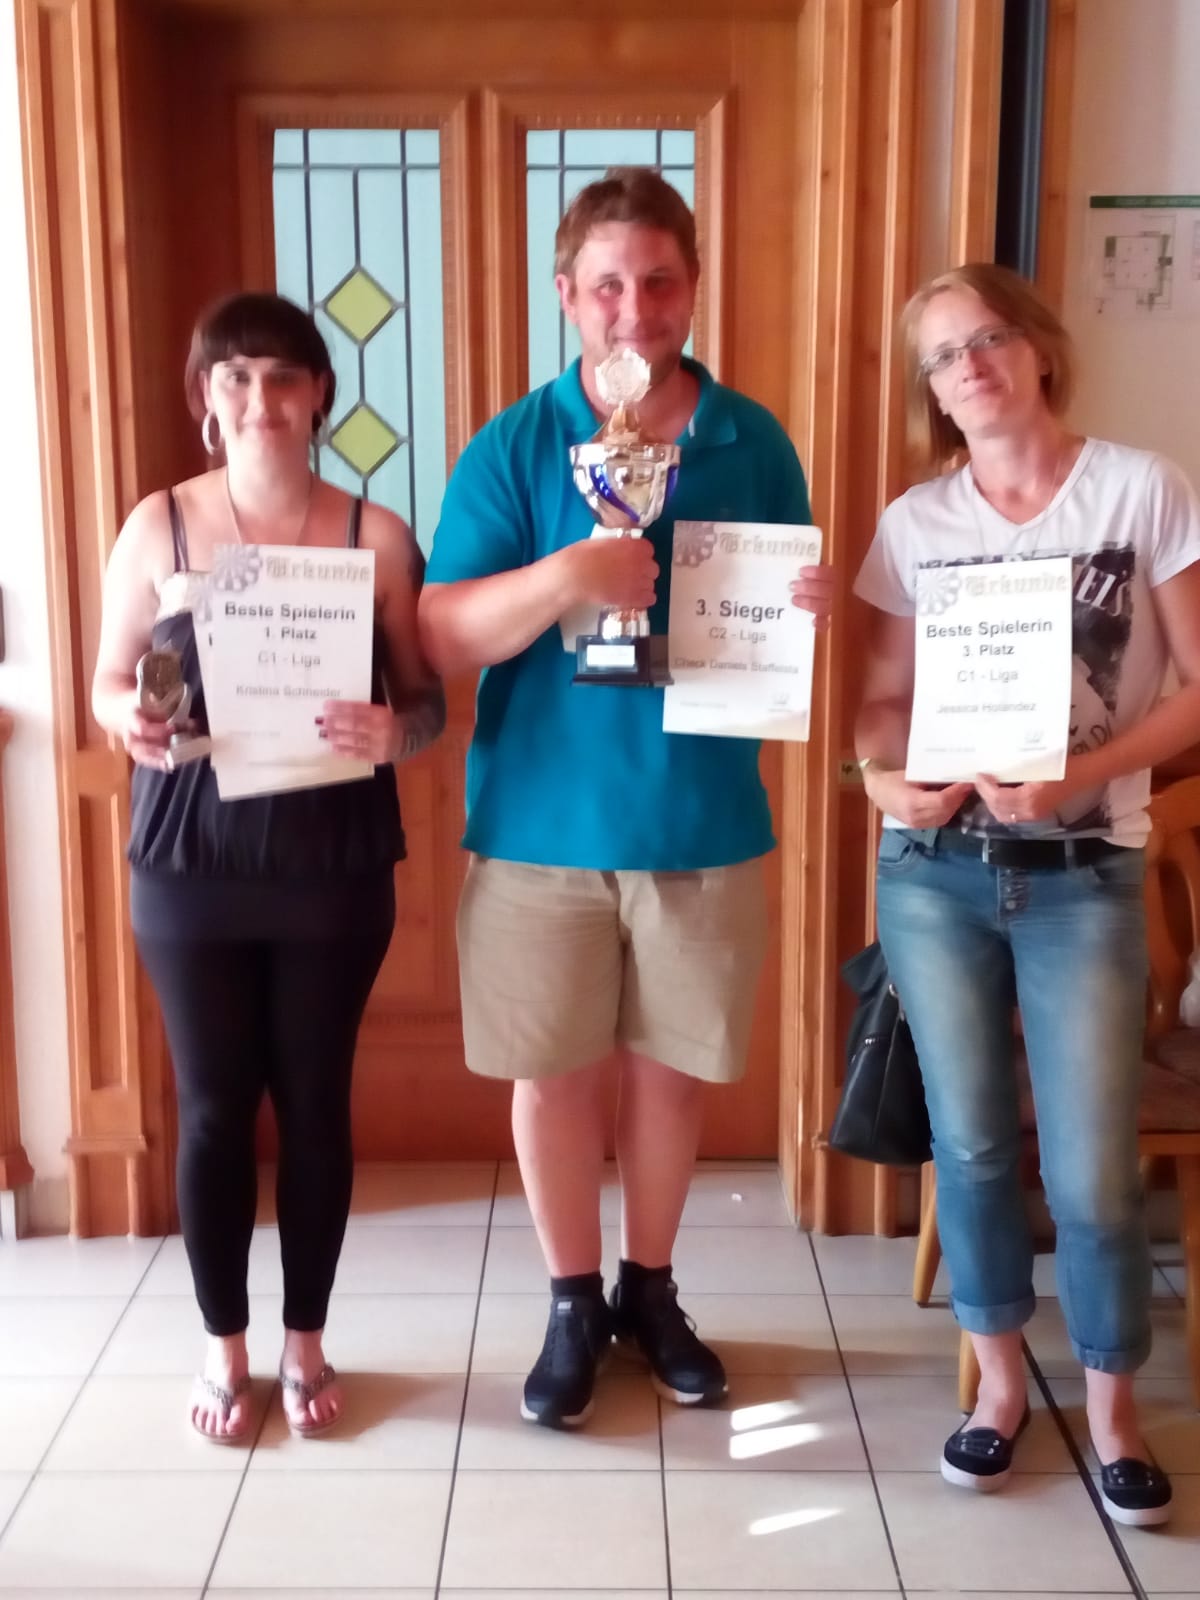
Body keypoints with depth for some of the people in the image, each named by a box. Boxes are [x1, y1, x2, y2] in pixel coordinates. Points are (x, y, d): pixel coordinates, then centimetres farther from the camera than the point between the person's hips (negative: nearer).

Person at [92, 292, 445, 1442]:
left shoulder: (376, 536, -1)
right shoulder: (158, 525, -1)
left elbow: (429, 699, 1)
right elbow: (108, 682, 5)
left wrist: (394, 730, -22)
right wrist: (129, 721, -18)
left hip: (334, 864, 0)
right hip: (193, 863, 0)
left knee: (315, 1102, 10)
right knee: (213, 1108, 9)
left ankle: (306, 1341, 30)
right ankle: (223, 1347, 29)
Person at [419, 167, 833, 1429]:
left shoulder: (753, 444, 2)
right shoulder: (512, 447, -4)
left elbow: (789, 620, 9)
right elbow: (441, 639, -11)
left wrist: (809, 609, -15)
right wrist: (562, 577, -27)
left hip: (703, 824, 2)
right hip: (542, 826, -1)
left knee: (672, 1065, 14)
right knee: (554, 1072, 9)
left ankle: (649, 1290, 35)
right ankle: (573, 1304, 30)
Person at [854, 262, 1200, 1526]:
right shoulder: (913, 523, 4)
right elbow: (883, 701, 8)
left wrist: (1083, 772, -19)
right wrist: (884, 775, -14)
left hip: (1083, 877, -2)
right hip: (933, 874, 3)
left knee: (1093, 1171, 1)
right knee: (970, 1141, 11)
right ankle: (999, 1379, 31)